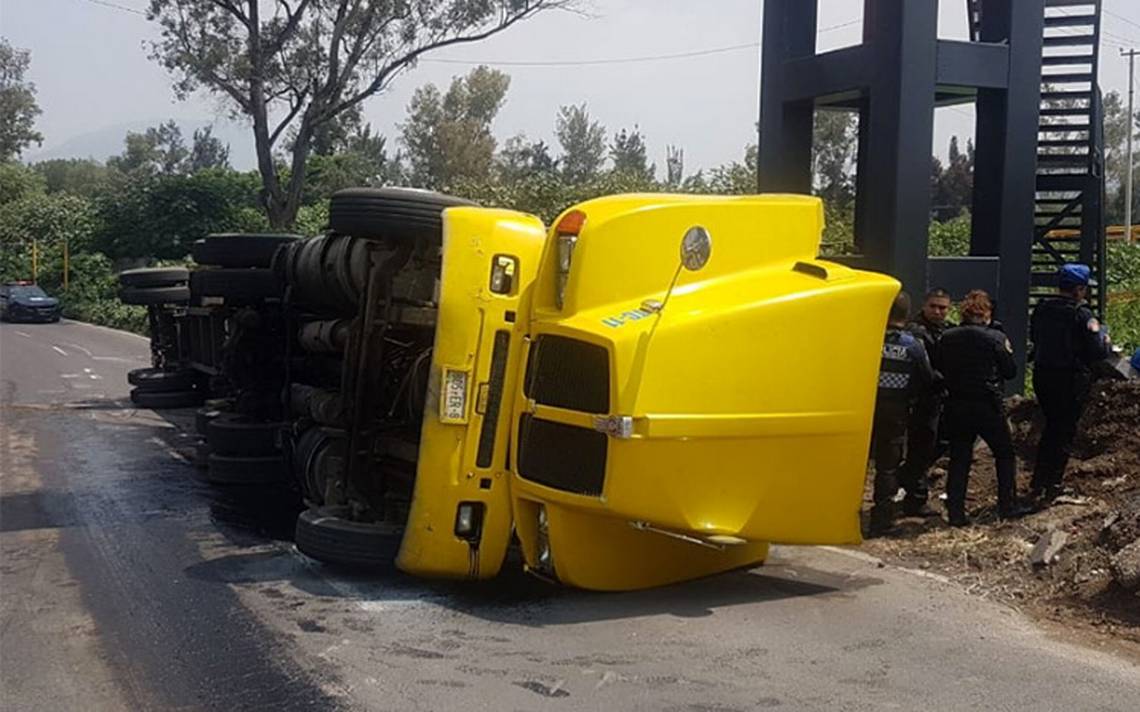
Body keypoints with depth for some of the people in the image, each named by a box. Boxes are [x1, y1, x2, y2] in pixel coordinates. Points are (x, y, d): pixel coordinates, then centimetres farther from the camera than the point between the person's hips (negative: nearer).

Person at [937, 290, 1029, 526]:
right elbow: (1011, 371, -4)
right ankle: (1007, 505, 19)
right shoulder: (995, 338, -10)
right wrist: (1008, 350, 11)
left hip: (956, 407, 3)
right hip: (987, 407, -3)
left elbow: (940, 370, 5)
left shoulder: (947, 338, -1)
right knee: (1004, 454, 16)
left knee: (959, 459, 8)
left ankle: (955, 513, 6)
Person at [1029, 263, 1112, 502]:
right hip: (1072, 381, -6)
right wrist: (1107, 344, 4)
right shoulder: (1082, 315, -17)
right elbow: (1097, 352, -17)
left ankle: (1038, 482, 22)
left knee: (1051, 426, 21)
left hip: (1042, 376, 6)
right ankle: (1052, 486, 8)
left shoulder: (1041, 309, 0)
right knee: (1065, 431, 6)